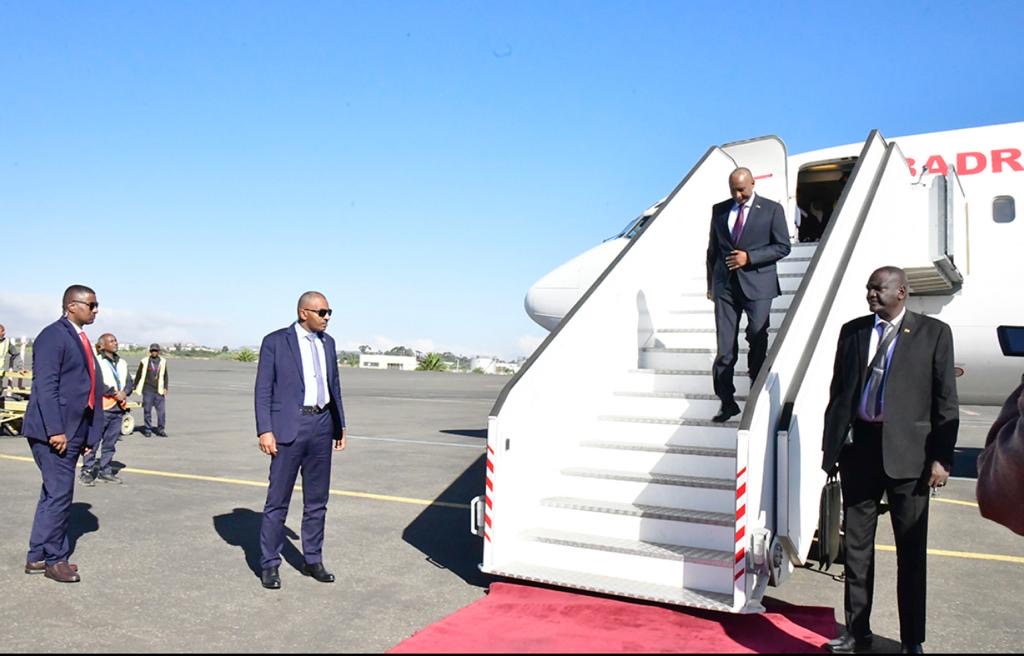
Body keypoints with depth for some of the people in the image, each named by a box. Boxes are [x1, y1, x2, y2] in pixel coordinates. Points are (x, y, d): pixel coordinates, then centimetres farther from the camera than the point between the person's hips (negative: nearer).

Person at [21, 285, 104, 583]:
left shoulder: (80, 338, 16)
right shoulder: (53, 336, -11)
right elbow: (46, 386, -18)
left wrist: (89, 433, 15)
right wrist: (55, 430, -22)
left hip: (73, 432, 9)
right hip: (54, 432, -9)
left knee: (54, 493, 14)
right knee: (60, 493, -4)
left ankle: (38, 557, 24)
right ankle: (54, 559, 10)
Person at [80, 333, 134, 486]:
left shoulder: (122, 363, 16)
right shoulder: (97, 362, -5)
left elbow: (129, 382, 14)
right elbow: (97, 384, -15)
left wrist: (124, 392, -6)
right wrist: (115, 394, -13)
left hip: (119, 407, 6)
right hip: (102, 407, -6)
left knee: (111, 442, 11)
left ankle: (105, 471, 20)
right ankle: (86, 471, 4)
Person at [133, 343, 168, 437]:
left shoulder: (163, 362, 6)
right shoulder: (145, 362, -1)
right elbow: (138, 375, 7)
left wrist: (165, 388, 3)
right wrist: (135, 387, 10)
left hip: (159, 391, 2)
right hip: (148, 391, -2)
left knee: (162, 411, 0)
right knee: (147, 411, 4)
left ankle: (161, 430, 10)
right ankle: (148, 430, 14)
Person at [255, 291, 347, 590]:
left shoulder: (327, 342, 12)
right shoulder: (275, 341, -4)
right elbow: (263, 389, -6)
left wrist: (340, 426, 14)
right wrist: (264, 430, -13)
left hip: (322, 427, 5)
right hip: (289, 427, -5)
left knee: (317, 500, 12)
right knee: (278, 500, 2)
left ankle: (313, 560, 23)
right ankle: (270, 564, 14)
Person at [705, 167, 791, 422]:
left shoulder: (772, 209, 2)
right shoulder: (719, 210, 12)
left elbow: (783, 247, -2)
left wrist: (749, 257, -13)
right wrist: (711, 283, 14)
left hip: (757, 285, -2)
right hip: (725, 285, 2)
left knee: (757, 343, 3)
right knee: (724, 347, -1)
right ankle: (726, 402, 6)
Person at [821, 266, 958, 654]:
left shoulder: (933, 333, -1)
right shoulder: (853, 331, 8)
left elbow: (946, 401, -2)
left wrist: (941, 458, -8)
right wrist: (831, 448, 7)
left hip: (907, 451, -3)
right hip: (859, 445, 3)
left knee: (911, 551, 8)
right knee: (856, 546, 11)